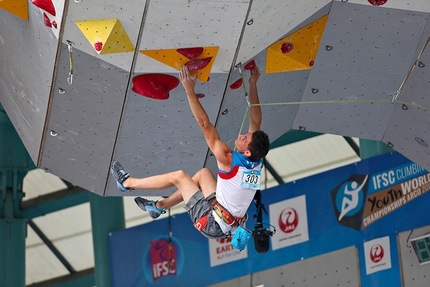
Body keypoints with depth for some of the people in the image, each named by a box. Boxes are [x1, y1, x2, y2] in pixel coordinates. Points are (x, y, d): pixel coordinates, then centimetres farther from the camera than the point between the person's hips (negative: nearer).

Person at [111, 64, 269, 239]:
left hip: (212, 225, -7)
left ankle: (128, 182, 21)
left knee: (178, 176, 3)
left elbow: (205, 125, -28)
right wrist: (253, 84, 3)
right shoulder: (257, 163, -8)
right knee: (203, 173, 18)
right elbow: (255, 121, 1)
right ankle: (159, 206, 28)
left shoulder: (229, 162, -26)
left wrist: (190, 91, -29)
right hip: (230, 223, 7)